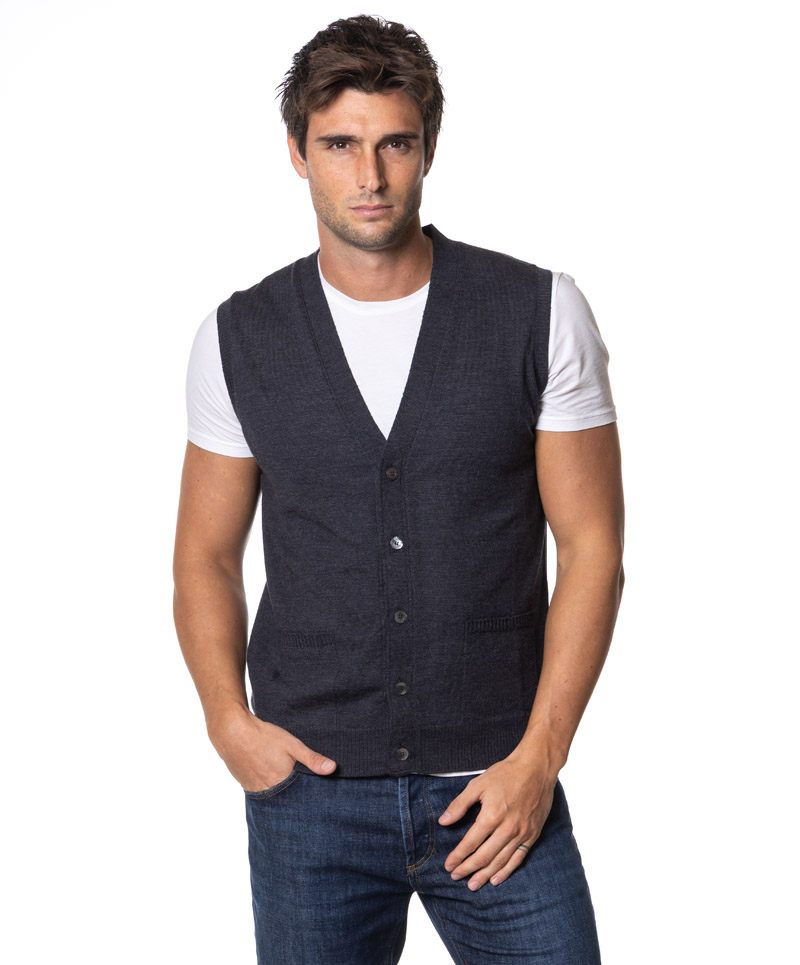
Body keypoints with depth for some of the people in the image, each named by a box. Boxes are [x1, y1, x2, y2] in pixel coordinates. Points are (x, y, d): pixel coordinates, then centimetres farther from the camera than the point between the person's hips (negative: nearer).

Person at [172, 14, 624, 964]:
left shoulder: (541, 314, -5)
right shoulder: (238, 339, 0)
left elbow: (591, 545, -3)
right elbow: (206, 556, 9)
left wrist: (539, 756, -9)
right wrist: (228, 720, -5)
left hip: (496, 788, -1)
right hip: (308, 787, 1)